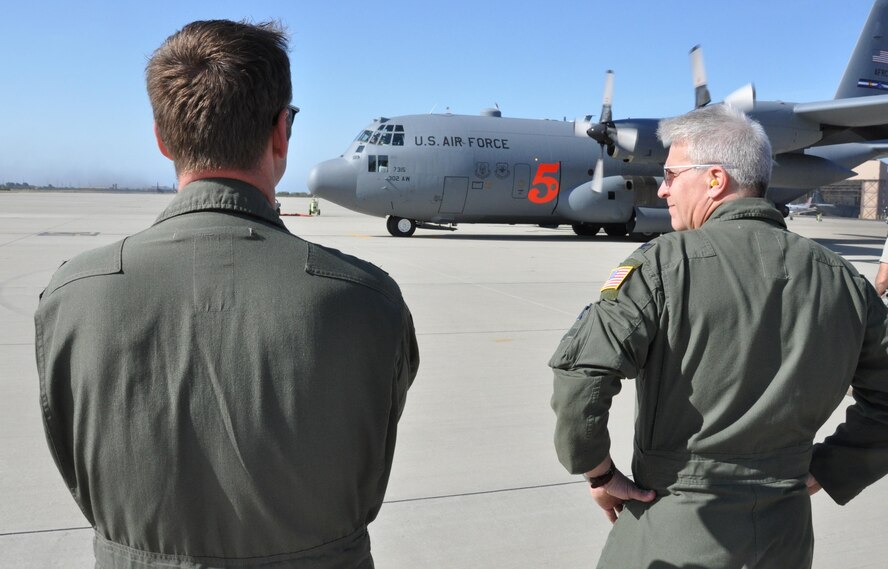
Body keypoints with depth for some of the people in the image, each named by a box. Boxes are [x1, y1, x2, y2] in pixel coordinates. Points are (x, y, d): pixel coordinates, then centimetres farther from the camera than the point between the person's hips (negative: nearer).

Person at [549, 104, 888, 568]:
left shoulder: (666, 263, -16)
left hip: (676, 530, -4)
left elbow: (580, 372, -23)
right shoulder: (843, 281, -1)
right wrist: (822, 472, 10)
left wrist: (598, 472, -9)